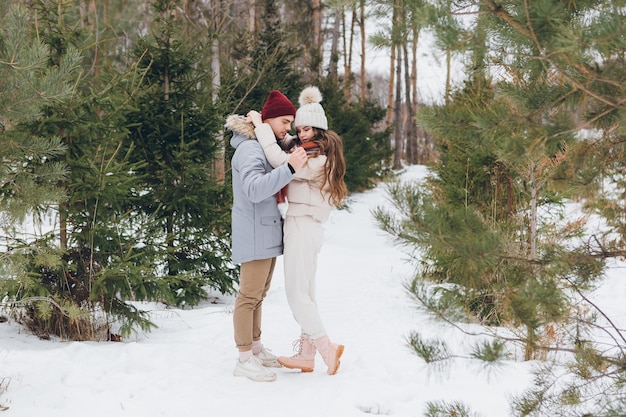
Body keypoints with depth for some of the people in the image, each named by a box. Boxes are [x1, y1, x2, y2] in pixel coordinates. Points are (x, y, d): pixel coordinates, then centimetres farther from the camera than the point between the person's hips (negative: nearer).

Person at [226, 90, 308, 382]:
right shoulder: (249, 149, -18)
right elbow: (254, 189, -32)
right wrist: (289, 168, -39)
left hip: (267, 232, 10)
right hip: (254, 234, -10)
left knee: (258, 294, 16)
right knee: (249, 296, -7)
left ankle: (256, 348, 25)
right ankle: (245, 360, -4)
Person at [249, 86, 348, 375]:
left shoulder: (318, 158, -16)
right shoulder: (307, 152, 14)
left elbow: (280, 161, -27)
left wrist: (260, 126, -20)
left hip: (303, 229, -10)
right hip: (305, 228, 10)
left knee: (296, 294, -6)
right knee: (305, 292, 12)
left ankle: (327, 348, -4)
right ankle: (306, 355, 17)